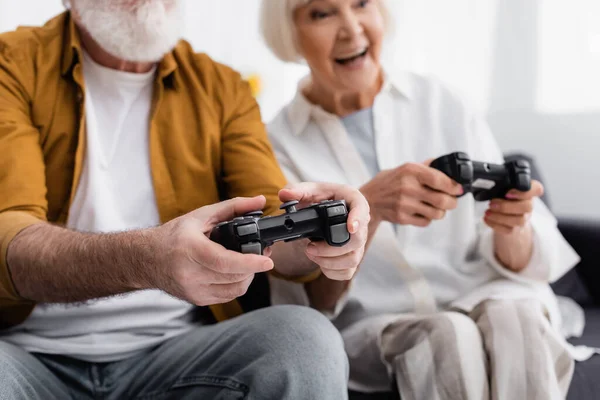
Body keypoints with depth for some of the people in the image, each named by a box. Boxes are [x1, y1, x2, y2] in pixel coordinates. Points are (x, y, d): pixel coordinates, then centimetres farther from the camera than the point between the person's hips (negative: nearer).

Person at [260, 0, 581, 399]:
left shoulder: (443, 105, 3)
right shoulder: (278, 145, 0)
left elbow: (516, 263, 3)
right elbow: (311, 298, -10)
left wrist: (512, 229, -21)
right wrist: (365, 206, -28)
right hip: (371, 330, -1)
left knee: (514, 319, -31)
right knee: (448, 337, -31)